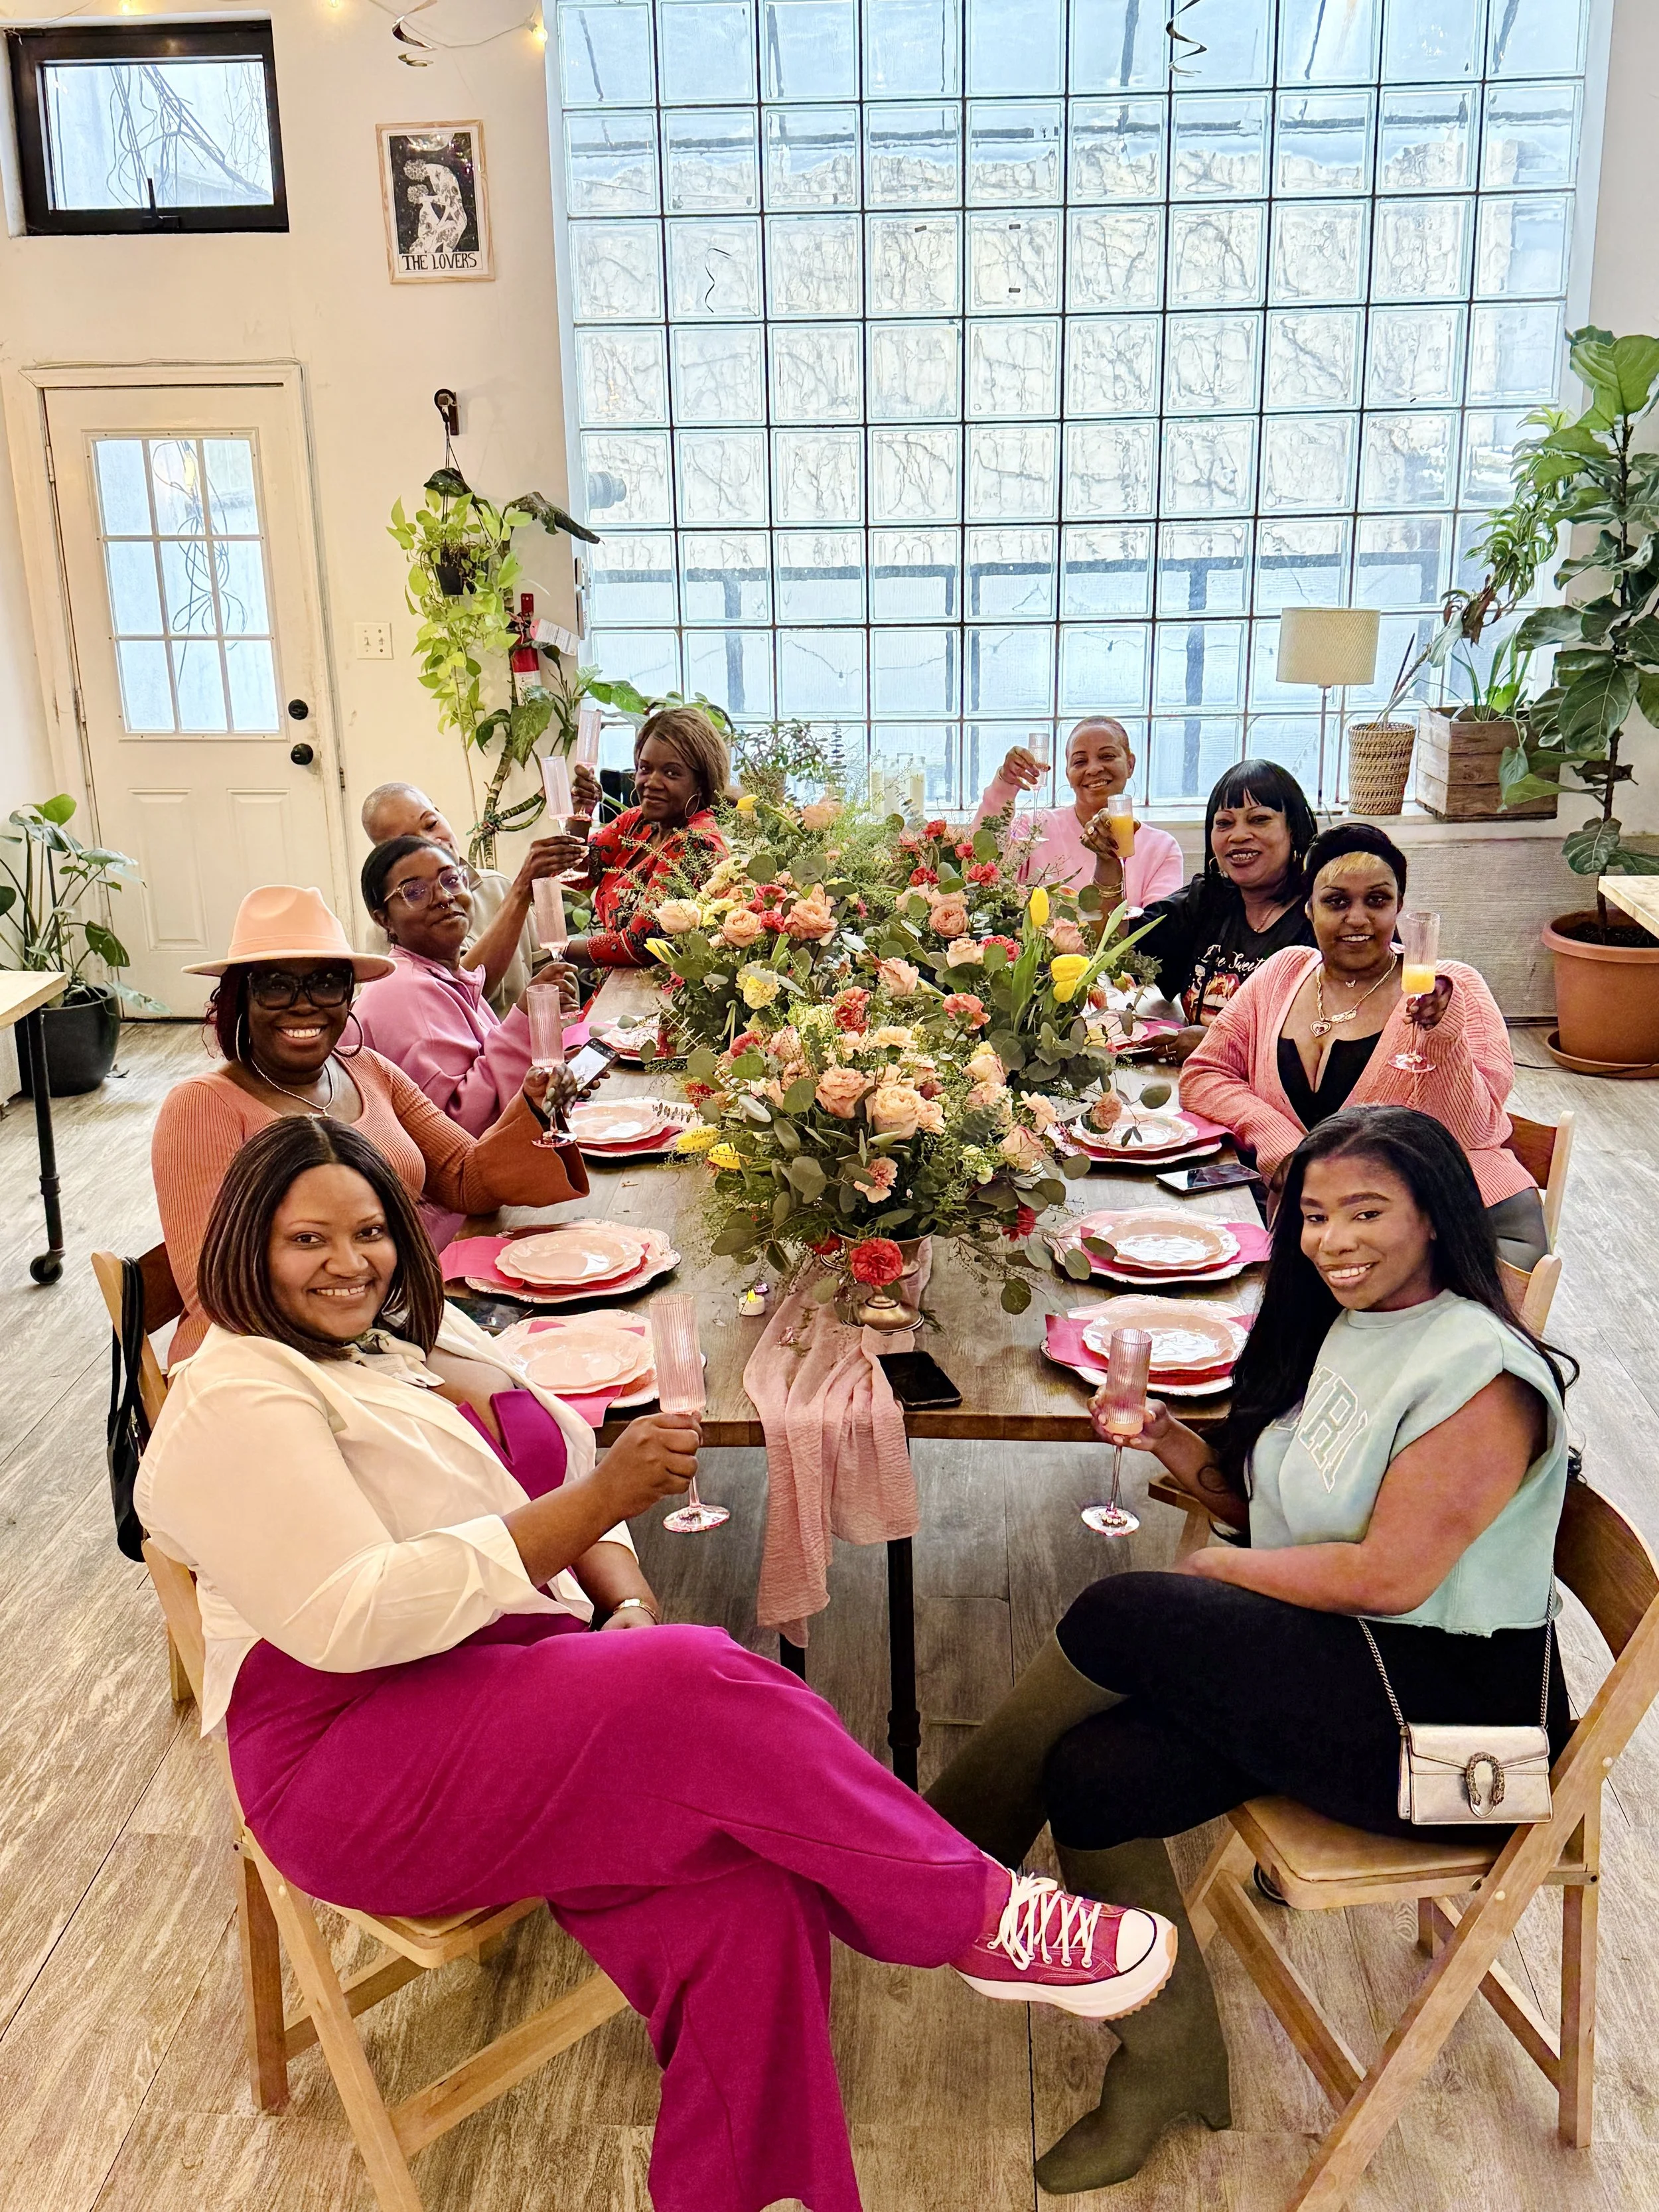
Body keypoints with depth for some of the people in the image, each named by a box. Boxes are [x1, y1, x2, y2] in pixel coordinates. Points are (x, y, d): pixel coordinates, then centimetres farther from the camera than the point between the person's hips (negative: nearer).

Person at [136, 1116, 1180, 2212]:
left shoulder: (408, 1344, 18)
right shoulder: (238, 1399, -7)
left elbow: (543, 1498, 20)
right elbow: (349, 1619, -19)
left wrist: (631, 1602, -3)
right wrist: (596, 1503, -24)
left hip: (510, 1693, 7)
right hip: (356, 1771, -7)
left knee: (745, 1884, -22)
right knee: (706, 1690, -28)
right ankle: (979, 1914, -10)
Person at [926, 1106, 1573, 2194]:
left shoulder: (1480, 1373, -17)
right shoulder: (1342, 1327, 10)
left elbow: (1389, 1577, -22)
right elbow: (1272, 1501, 16)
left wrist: (1222, 1567, -10)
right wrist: (1171, 1442, -1)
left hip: (1447, 1700, -8)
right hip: (1319, 1665, 8)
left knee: (1124, 1614, -22)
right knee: (1091, 1774, -14)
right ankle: (1169, 2067, 6)